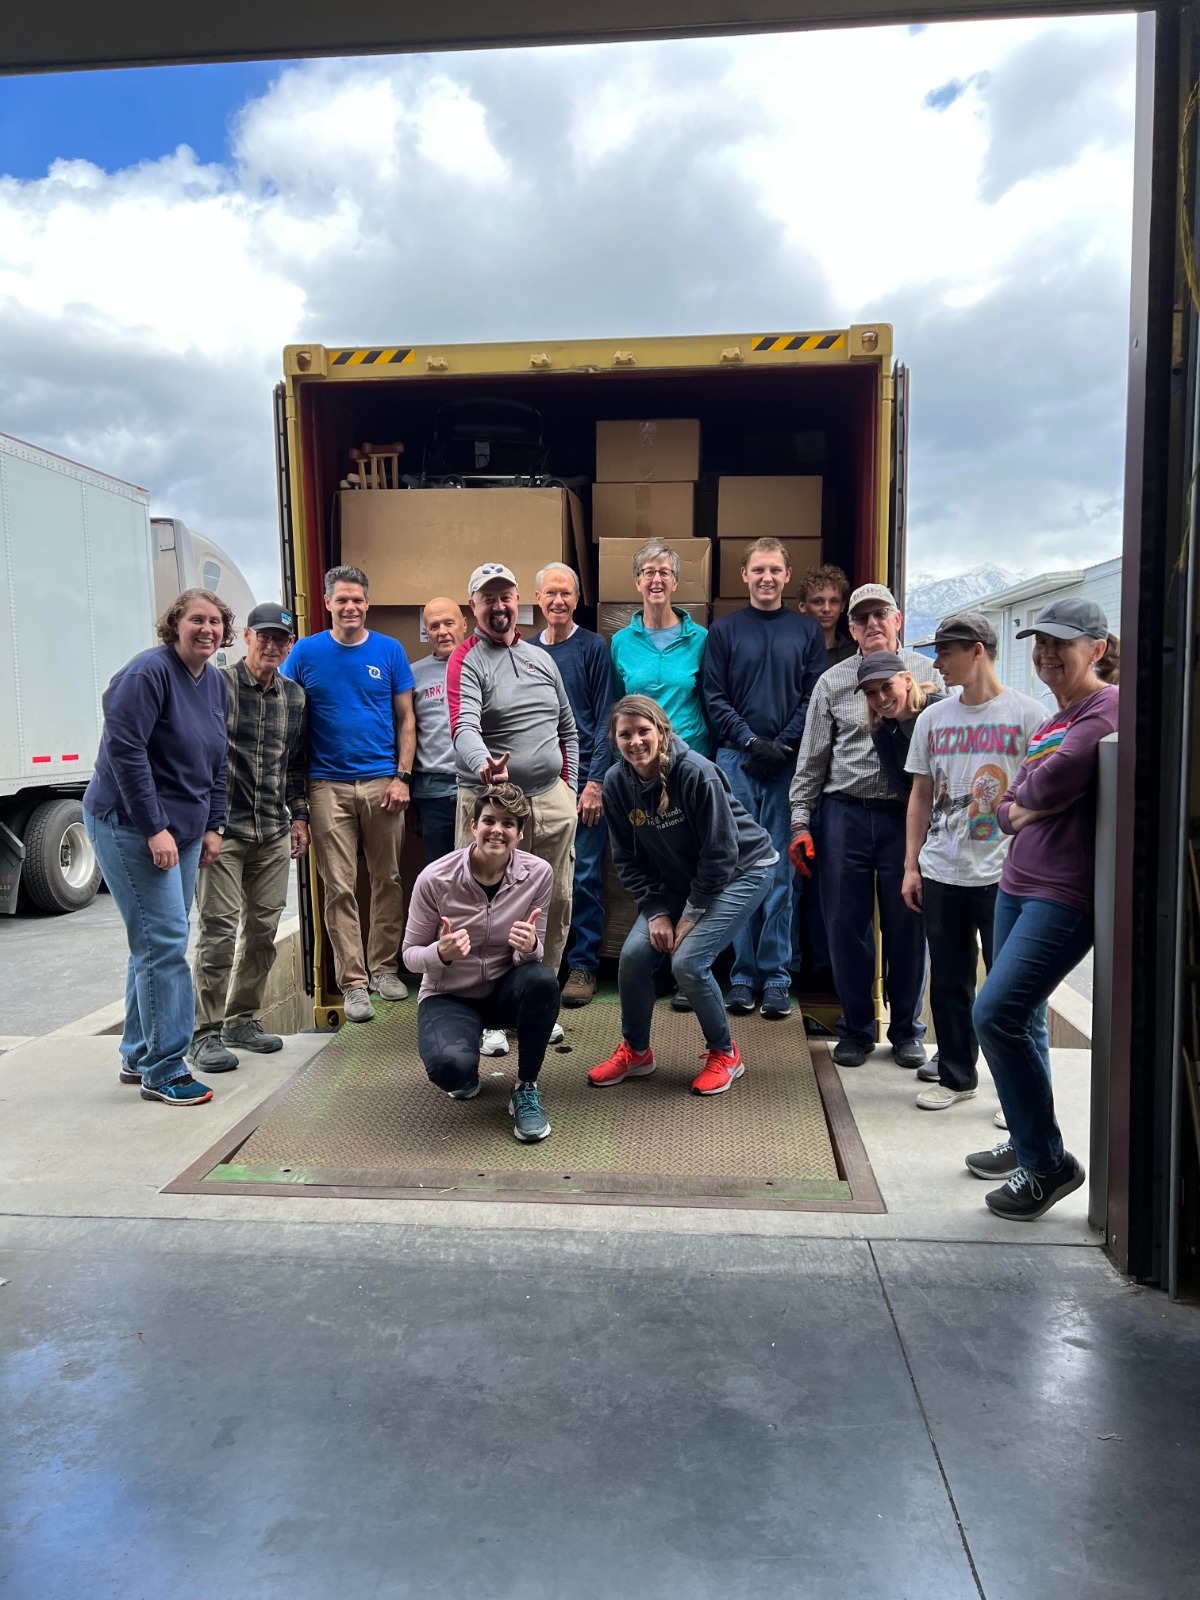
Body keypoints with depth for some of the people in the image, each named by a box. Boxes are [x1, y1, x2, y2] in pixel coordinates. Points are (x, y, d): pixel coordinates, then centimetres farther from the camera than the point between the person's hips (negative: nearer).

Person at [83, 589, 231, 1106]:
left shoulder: (215, 683, 10)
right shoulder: (149, 672, -15)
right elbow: (124, 750, -20)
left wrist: (213, 826, 10)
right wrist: (155, 829, -21)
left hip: (181, 829, 8)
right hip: (130, 825, -8)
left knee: (155, 944, 14)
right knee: (164, 942, -9)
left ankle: (138, 1056, 26)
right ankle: (164, 1071, 0)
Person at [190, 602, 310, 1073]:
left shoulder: (294, 696, 12)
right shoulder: (218, 685, -5)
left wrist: (299, 815, 16)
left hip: (273, 832, 6)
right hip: (222, 827, -5)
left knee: (263, 928, 9)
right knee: (218, 929, -5)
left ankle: (242, 1019, 24)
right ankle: (206, 1034, 5)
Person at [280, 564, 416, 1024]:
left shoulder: (390, 651, 5)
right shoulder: (305, 652, 4)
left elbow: (406, 718, 7)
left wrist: (402, 776, -3)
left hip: (382, 782, 1)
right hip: (328, 785, -1)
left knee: (387, 879, 8)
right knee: (340, 887, 1)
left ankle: (383, 967, 22)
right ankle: (353, 982, 8)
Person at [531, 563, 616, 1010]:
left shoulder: (593, 647, 0)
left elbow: (605, 719, -4)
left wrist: (595, 781, -11)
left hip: (584, 777, -3)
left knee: (585, 876, -2)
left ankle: (583, 966, 8)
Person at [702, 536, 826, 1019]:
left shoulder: (807, 631, 10)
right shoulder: (723, 631, 10)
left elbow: (815, 698, 4)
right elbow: (714, 698, 3)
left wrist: (783, 746, -9)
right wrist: (751, 742, -9)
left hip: (788, 764, 0)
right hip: (736, 761, 0)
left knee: (781, 873, 1)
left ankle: (776, 978, 7)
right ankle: (743, 975, 9)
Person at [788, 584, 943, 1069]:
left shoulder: (930, 675, 6)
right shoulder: (832, 682, 9)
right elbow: (811, 759, 9)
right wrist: (800, 823, 3)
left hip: (907, 814, -1)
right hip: (845, 814, 1)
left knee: (907, 926, 6)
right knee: (846, 925, 5)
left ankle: (907, 1030, 22)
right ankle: (856, 1030, 21)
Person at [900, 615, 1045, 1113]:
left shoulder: (1026, 714, -3)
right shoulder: (933, 717, 9)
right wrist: (911, 866, 8)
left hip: (1003, 875, -4)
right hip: (941, 873, 4)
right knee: (948, 982, 12)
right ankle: (955, 1075, 27)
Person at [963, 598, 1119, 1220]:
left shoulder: (1110, 705, -9)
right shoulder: (1048, 724, 19)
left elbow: (1060, 776, -23)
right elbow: (1007, 808, 16)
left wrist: (1025, 794, -2)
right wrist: (1019, 809, -6)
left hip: (1067, 894, -9)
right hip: (1019, 884, 9)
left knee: (996, 1014, -15)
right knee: (1022, 1021, 14)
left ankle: (1048, 1163, 0)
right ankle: (1025, 1143, 30)